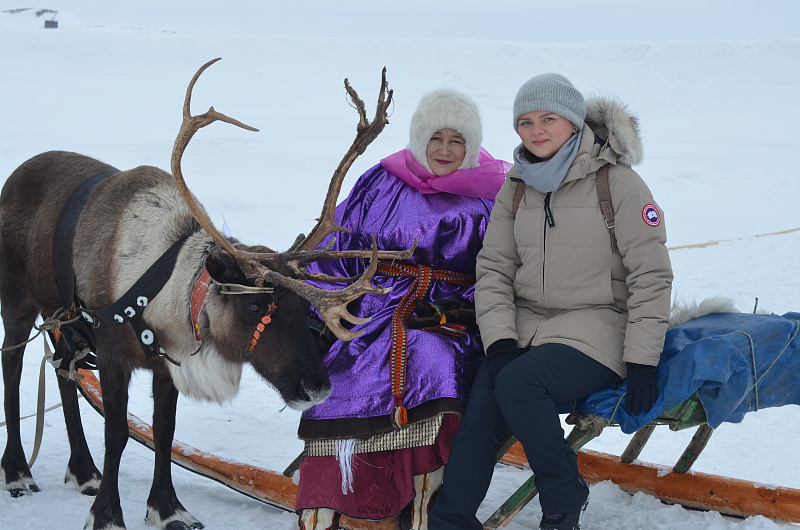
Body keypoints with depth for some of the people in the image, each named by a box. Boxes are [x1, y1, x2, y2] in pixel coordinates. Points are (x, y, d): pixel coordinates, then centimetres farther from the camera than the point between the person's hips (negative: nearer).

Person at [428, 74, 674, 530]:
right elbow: (494, 269, 10)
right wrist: (499, 340, -6)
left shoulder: (618, 182, -6)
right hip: (526, 324, 5)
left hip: (596, 326, -5)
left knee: (517, 383, -31)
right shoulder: (516, 187, 10)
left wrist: (642, 363, -13)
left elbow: (651, 276, -7)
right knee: (479, 413, -21)